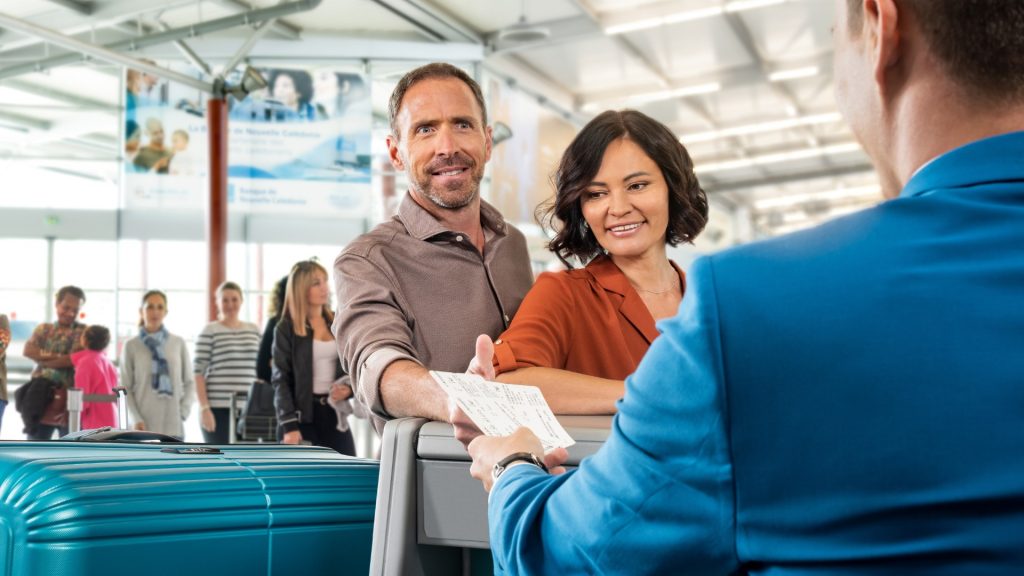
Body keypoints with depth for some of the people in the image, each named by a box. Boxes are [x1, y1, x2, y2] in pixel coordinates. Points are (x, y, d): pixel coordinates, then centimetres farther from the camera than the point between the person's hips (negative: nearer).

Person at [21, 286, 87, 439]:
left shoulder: (83, 331, 1)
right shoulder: (43, 329, 14)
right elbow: (28, 350, -3)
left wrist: (42, 358, -7)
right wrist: (58, 356, -14)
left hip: (69, 401, -4)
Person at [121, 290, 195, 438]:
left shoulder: (178, 343, 6)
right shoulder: (131, 345, 2)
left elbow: (189, 382, 10)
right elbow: (126, 388, 1)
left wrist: (184, 410, -3)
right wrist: (136, 419, -10)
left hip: (173, 425, 2)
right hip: (144, 425, -2)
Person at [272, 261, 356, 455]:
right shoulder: (286, 329, -3)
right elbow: (281, 380, -6)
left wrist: (348, 388, -6)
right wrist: (289, 425, -14)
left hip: (334, 412, 4)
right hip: (302, 415, -4)